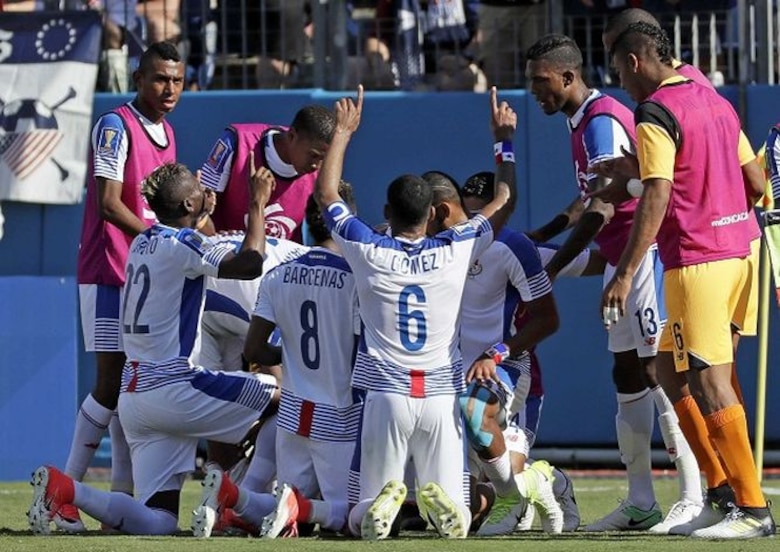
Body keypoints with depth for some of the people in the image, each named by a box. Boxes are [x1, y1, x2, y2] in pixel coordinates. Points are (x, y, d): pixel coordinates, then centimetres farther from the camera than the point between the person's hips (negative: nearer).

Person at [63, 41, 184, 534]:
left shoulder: (167, 134, 15)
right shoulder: (115, 127, -11)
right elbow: (110, 204, -19)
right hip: (109, 272, -8)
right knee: (112, 381, -11)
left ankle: (123, 498, 9)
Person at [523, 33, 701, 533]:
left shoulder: (602, 122, -17)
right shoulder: (582, 122, 14)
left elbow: (600, 211, -24)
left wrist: (551, 270, -23)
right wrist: (539, 237, 19)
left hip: (644, 255, -11)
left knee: (658, 373, -11)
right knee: (628, 375, 11)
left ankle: (693, 499, -11)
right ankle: (641, 504, 15)